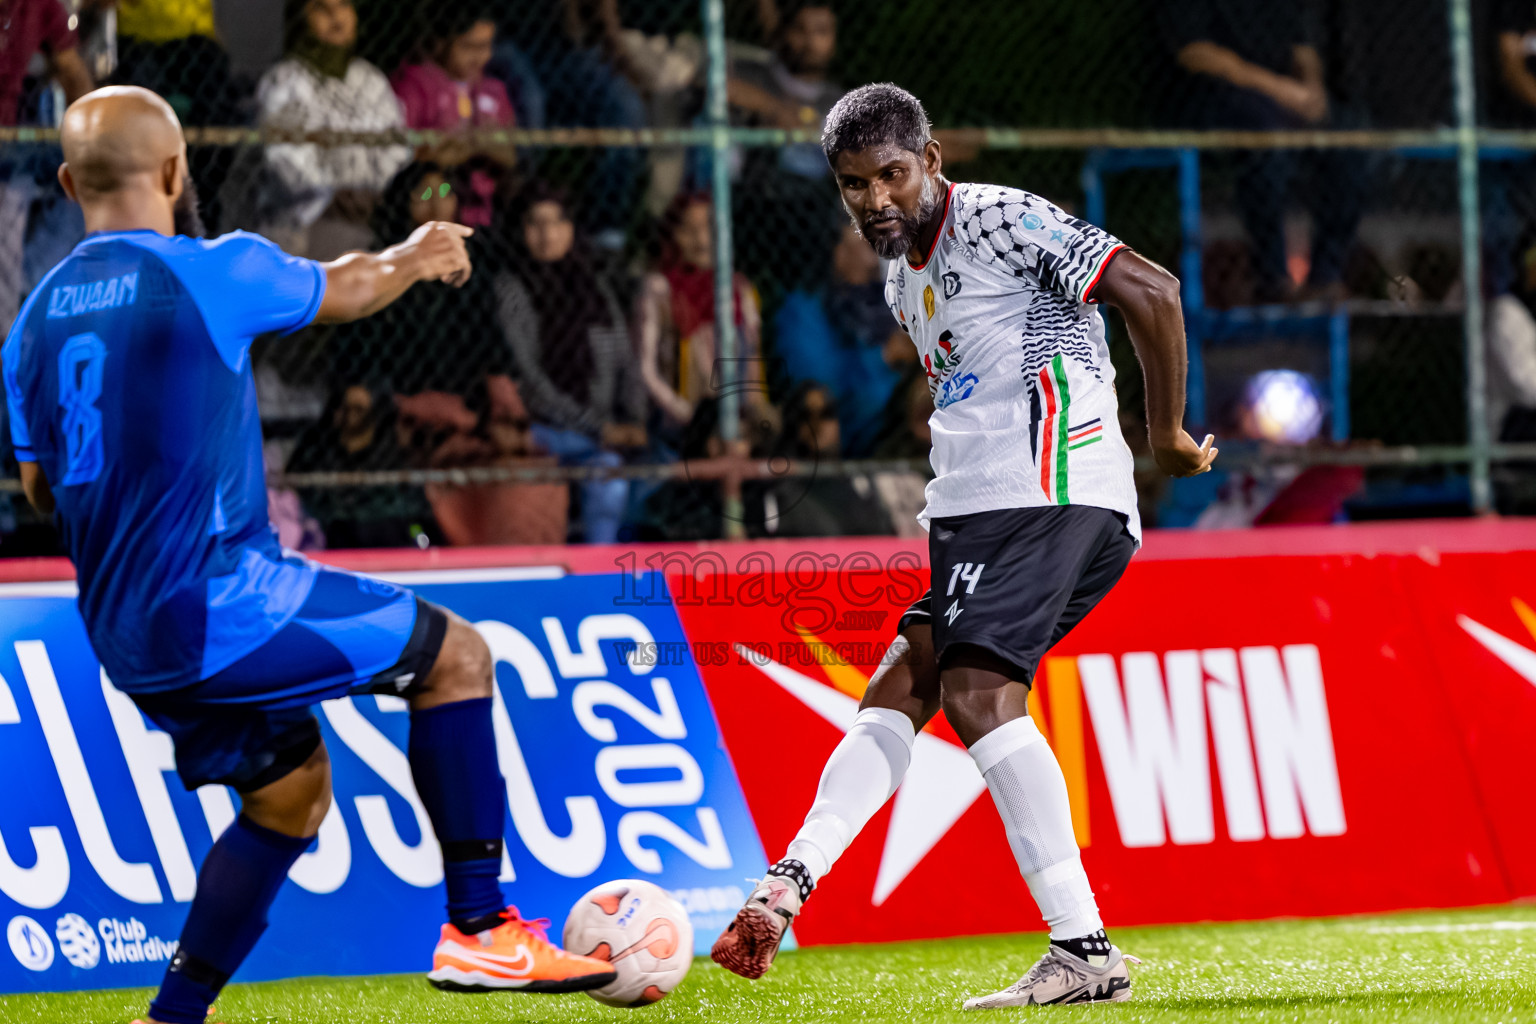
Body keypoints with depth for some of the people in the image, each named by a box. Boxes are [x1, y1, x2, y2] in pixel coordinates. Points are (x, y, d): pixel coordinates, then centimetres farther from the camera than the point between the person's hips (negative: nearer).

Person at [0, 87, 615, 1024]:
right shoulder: (214, 272, -9)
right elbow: (346, 291, 11)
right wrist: (417, 256, 33)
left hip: (123, 635, 8)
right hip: (221, 603, -8)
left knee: (294, 791, 23)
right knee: (456, 655, 5)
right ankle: (478, 927, 2)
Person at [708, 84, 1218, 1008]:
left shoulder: (997, 220, -6)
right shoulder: (904, 280, 22)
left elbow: (1151, 291, -12)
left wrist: (1168, 435, -5)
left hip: (1050, 495, -10)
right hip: (976, 513, 10)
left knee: (978, 695, -20)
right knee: (897, 693, 2)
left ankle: (1085, 950, -24)